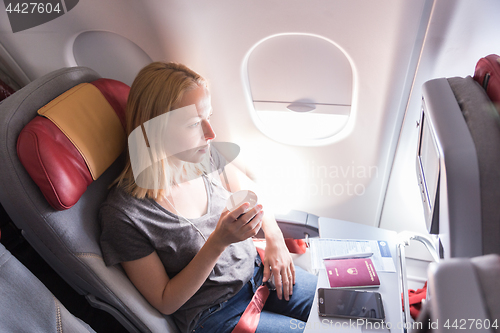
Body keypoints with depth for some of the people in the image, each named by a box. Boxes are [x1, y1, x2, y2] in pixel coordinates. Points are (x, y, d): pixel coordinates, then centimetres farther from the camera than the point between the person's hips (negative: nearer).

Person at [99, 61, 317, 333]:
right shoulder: (123, 215, -26)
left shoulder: (206, 156, -12)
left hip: (256, 271, 5)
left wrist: (274, 238, -8)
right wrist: (218, 242, -30)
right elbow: (166, 303, -16)